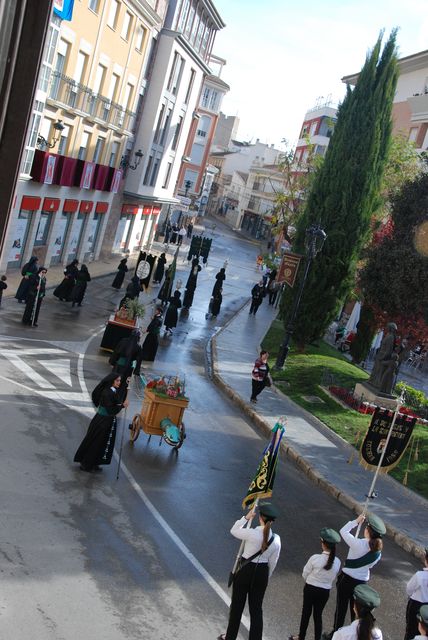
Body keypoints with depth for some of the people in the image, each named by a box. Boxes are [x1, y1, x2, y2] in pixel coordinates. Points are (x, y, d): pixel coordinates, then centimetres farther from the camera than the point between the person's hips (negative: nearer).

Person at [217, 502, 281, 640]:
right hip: (262, 573, 3)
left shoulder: (252, 534, -22)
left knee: (237, 605, 15)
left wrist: (247, 517, -3)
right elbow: (272, 562, 2)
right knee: (256, 608, 14)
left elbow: (233, 531, -3)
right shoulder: (276, 539, -9)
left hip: (245, 571, -3)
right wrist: (266, 577, 16)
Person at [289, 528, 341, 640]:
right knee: (318, 615, 18)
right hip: (325, 592, 2)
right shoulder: (337, 562, -14)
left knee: (306, 613, 17)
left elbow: (305, 574, -10)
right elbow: (333, 578, 2)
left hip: (310, 589, -2)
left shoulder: (315, 558, -24)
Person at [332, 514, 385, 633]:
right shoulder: (378, 551, -8)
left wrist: (356, 521, -10)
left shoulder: (358, 544, -25)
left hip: (347, 579, -4)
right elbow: (370, 565, 7)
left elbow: (343, 531, -15)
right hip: (362, 581, 4)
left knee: (341, 608, 11)